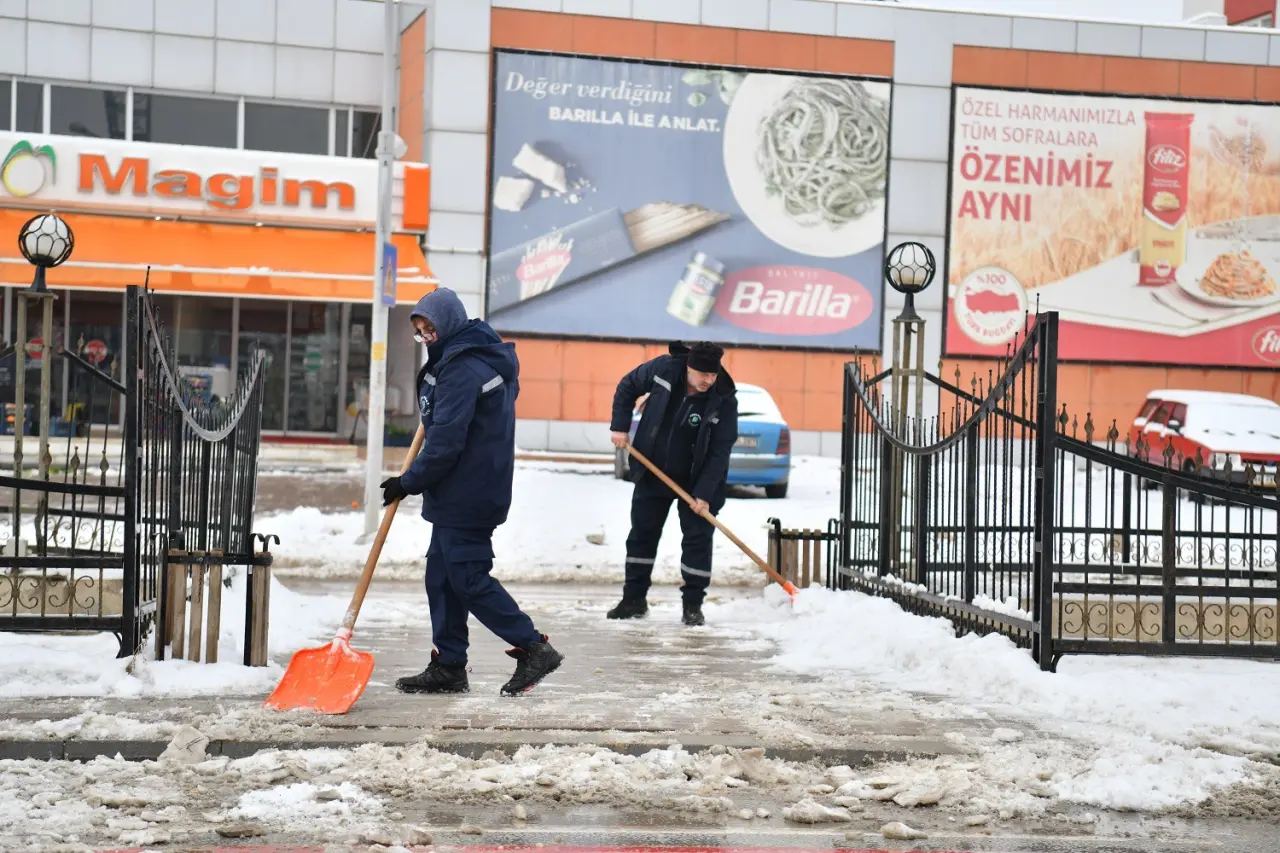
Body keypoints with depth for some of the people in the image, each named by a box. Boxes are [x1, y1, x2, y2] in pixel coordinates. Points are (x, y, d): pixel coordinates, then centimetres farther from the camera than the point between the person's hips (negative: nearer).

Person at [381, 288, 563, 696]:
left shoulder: (462, 370, -20)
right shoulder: (488, 360, 14)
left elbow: (445, 443, -22)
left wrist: (409, 482, -14)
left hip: (467, 494, -11)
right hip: (461, 495, 11)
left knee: (469, 578, -8)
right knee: (442, 576, 11)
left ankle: (533, 648, -4)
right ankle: (448, 667, 14)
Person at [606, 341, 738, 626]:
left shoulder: (724, 399, -21)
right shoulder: (665, 369, -17)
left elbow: (720, 451, -19)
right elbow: (628, 386, 2)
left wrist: (704, 493, -24)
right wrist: (620, 426, -5)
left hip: (696, 480, -2)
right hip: (653, 472, 3)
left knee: (697, 539, -4)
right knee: (642, 533, 9)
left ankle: (693, 605, 6)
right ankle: (634, 599, 21)